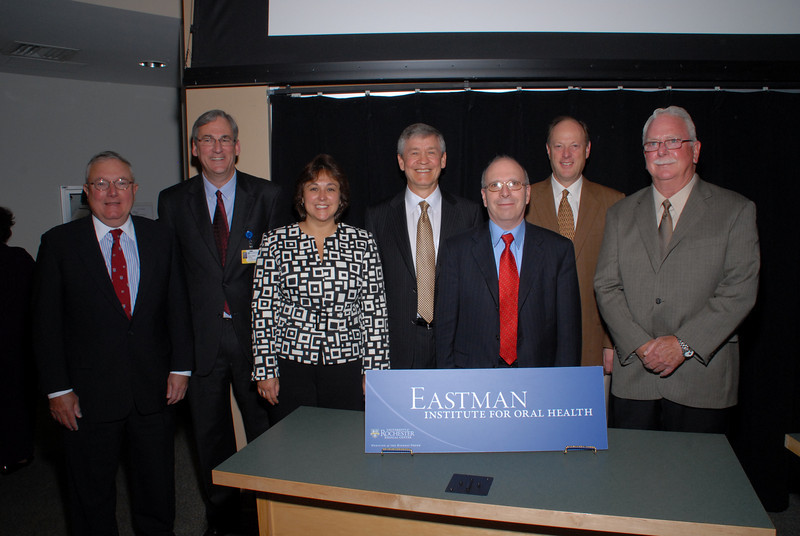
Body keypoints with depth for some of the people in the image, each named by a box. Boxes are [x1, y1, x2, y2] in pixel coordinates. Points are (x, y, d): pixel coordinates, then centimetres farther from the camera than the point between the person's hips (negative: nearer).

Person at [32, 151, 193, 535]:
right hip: (89, 393, -2)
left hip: (155, 389, 2)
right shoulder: (58, 243, -2)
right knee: (92, 493, 13)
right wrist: (57, 389, -7)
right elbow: (46, 323, -3)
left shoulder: (159, 237, 4)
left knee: (157, 483, 16)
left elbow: (178, 305, 6)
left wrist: (180, 367, 0)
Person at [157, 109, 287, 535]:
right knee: (210, 434, 14)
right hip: (201, 335, 2)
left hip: (253, 331, -1)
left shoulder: (266, 195, 1)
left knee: (264, 426, 9)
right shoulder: (173, 200, 5)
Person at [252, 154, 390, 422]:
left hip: (347, 366, 0)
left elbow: (375, 310, 2)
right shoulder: (276, 242, 2)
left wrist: (374, 370, -1)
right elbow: (263, 308, 2)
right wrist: (265, 369, -2)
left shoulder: (362, 242, 3)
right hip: (291, 363, 0)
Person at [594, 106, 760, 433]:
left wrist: (684, 344, -15)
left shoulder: (735, 211, 3)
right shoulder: (621, 214, 10)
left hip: (702, 375, -2)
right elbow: (606, 287, 4)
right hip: (633, 375, 2)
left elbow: (740, 290, -6)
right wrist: (640, 344, -10)